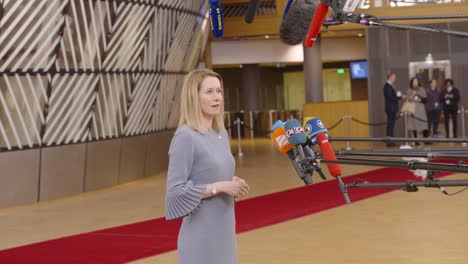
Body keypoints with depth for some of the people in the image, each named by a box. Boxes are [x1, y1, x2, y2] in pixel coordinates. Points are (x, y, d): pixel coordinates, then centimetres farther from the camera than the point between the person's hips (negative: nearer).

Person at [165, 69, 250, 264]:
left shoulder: (222, 133, 9)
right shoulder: (185, 137, -15)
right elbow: (175, 191, -19)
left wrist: (233, 184, -1)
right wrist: (220, 187, -19)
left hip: (224, 231, 8)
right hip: (201, 236, -7)